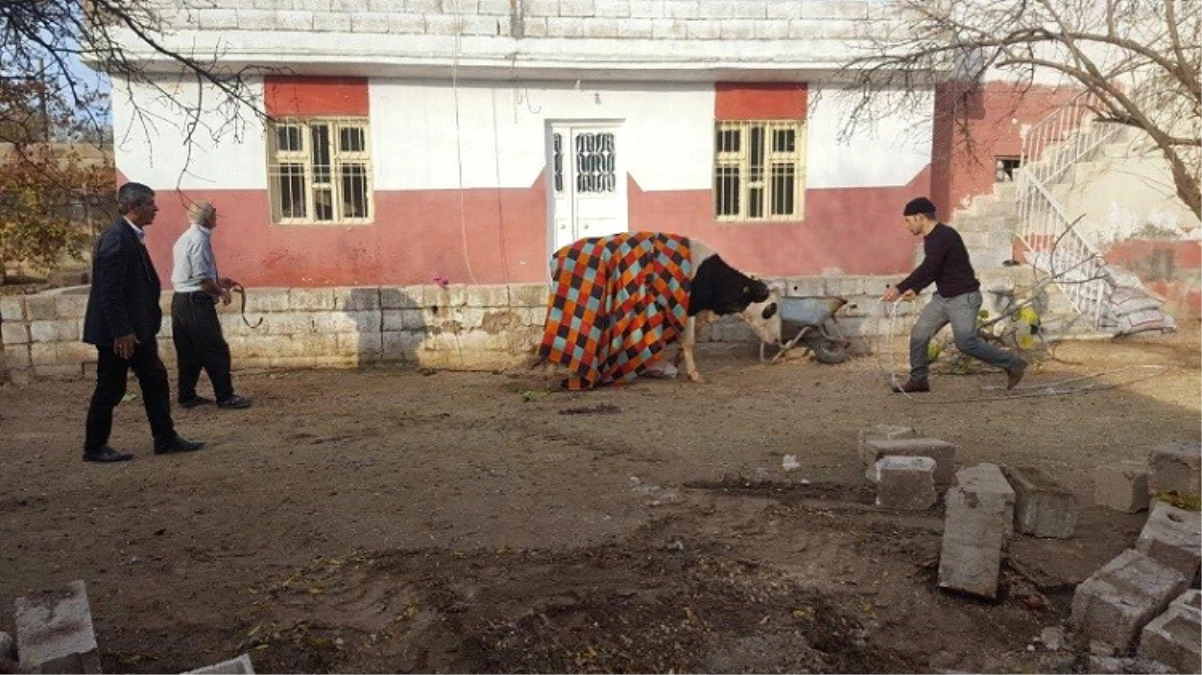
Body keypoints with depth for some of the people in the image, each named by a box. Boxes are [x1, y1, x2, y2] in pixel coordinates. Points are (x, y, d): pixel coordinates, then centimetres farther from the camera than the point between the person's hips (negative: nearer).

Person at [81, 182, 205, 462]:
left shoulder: (131, 236, 11)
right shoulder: (116, 238, -18)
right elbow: (110, 290, -23)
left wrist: (148, 326, 17)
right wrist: (121, 332, -23)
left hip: (136, 329, 10)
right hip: (118, 332, -10)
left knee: (155, 380, 11)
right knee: (110, 389, 2)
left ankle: (165, 438, 18)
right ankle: (94, 448, 16)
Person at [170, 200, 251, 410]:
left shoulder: (186, 238, 17)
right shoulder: (199, 239, -15)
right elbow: (202, 278, -20)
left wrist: (218, 282, 23)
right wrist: (221, 292, -6)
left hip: (181, 300, 10)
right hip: (196, 302, -10)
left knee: (188, 352, 14)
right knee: (216, 351, -5)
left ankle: (187, 396, 19)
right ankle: (225, 397, -2)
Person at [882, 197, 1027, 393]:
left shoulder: (944, 236, -21)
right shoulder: (930, 239, 10)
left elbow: (927, 268, -29)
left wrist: (900, 288, -31)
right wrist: (915, 289, 5)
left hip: (963, 297, -9)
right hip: (942, 297, 9)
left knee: (966, 343, -10)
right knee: (919, 333, 3)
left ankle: (1012, 363, 7)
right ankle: (918, 379, 13)